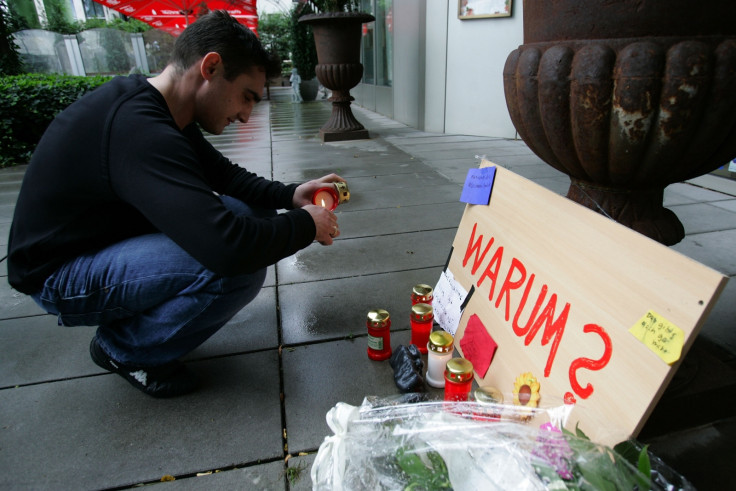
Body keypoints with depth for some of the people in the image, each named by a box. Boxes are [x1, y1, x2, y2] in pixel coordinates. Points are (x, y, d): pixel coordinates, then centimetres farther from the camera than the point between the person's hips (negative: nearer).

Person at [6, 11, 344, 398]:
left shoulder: (157, 110, 0)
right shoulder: (139, 129, -32)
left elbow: (222, 174, 10)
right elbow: (227, 246, -40)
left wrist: (289, 196, -6)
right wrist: (305, 225, -23)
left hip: (110, 242, 10)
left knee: (247, 214, 0)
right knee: (241, 265, -29)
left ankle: (130, 325, 9)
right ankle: (125, 350, -2)